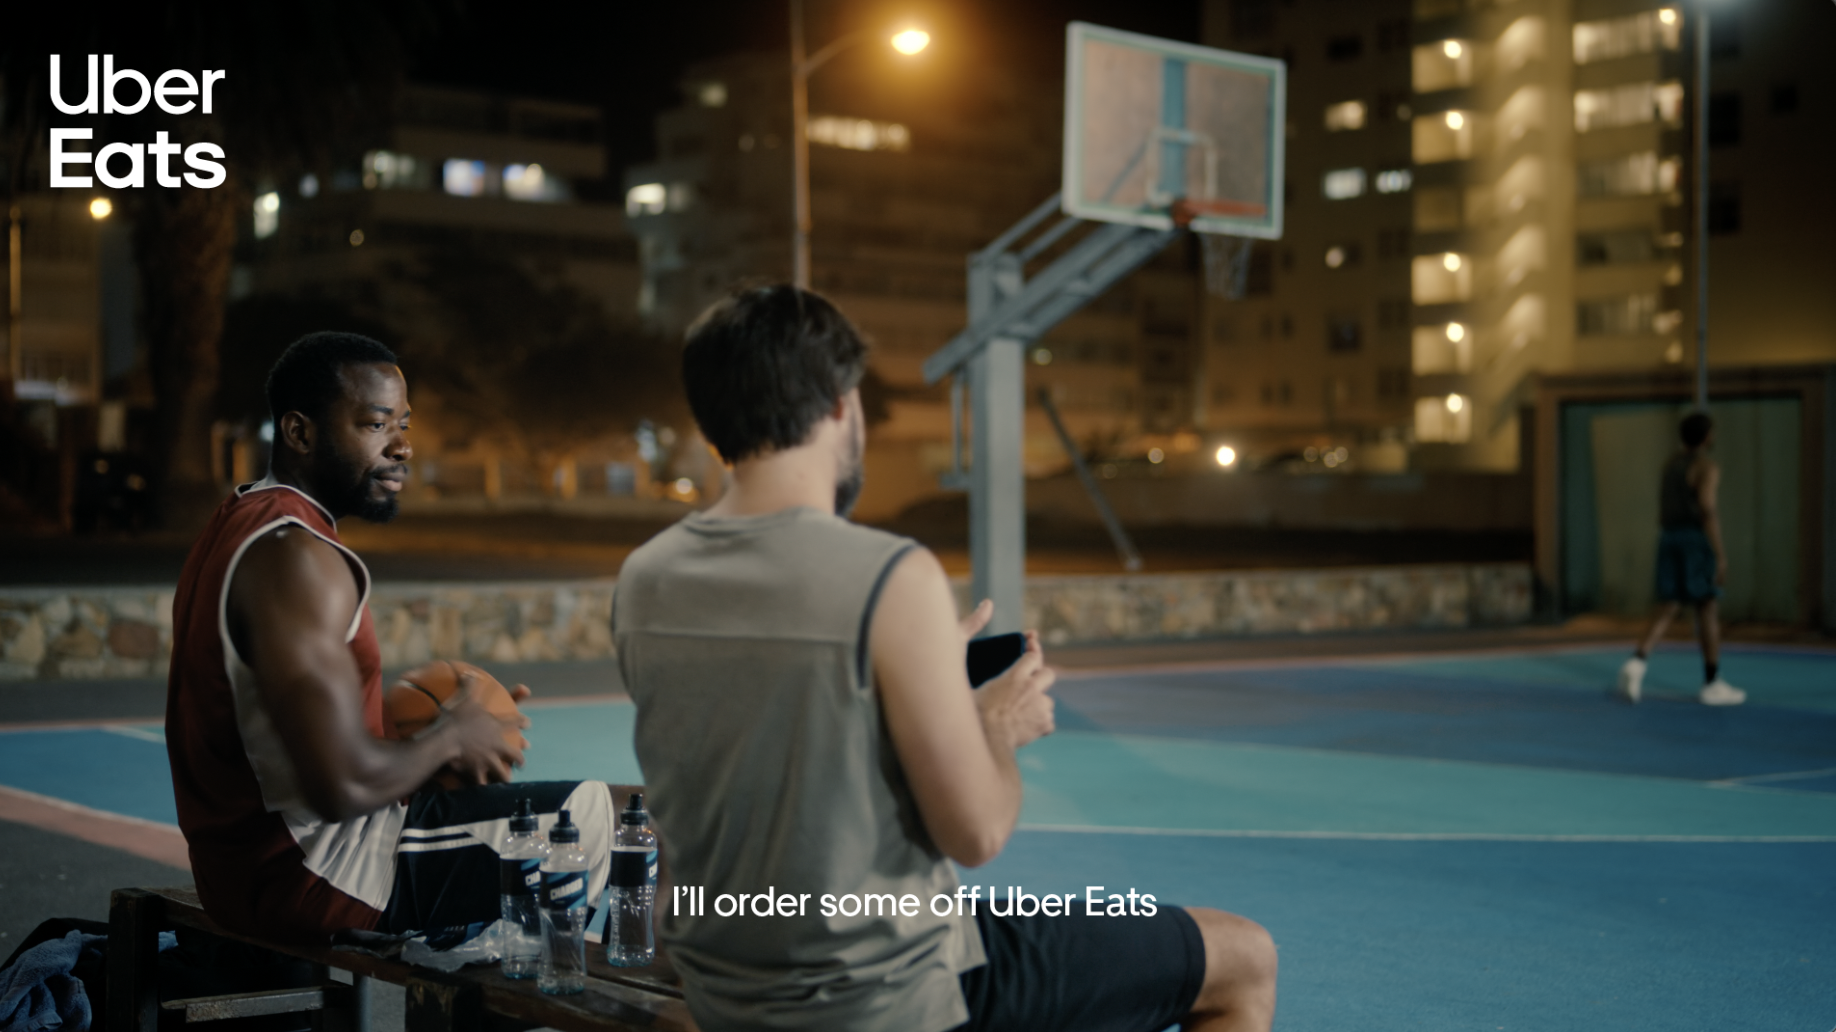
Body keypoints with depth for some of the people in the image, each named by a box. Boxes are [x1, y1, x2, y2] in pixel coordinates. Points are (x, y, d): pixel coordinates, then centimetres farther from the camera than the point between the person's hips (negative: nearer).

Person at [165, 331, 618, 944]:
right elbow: (343, 784, -30)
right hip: (305, 879, -11)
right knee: (585, 812, -5)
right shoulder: (296, 559, -23)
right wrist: (447, 739, -12)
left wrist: (421, 721, 7)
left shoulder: (238, 526, 10)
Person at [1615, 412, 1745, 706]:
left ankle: (1636, 665, -19)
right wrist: (1720, 556, -20)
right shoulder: (1707, 468, -11)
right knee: (1707, 610, 3)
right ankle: (1712, 684, 9)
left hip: (1670, 542, 7)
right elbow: (1708, 512, -20)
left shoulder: (1670, 464, 15)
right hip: (1698, 543, -7)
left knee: (1667, 612, 3)